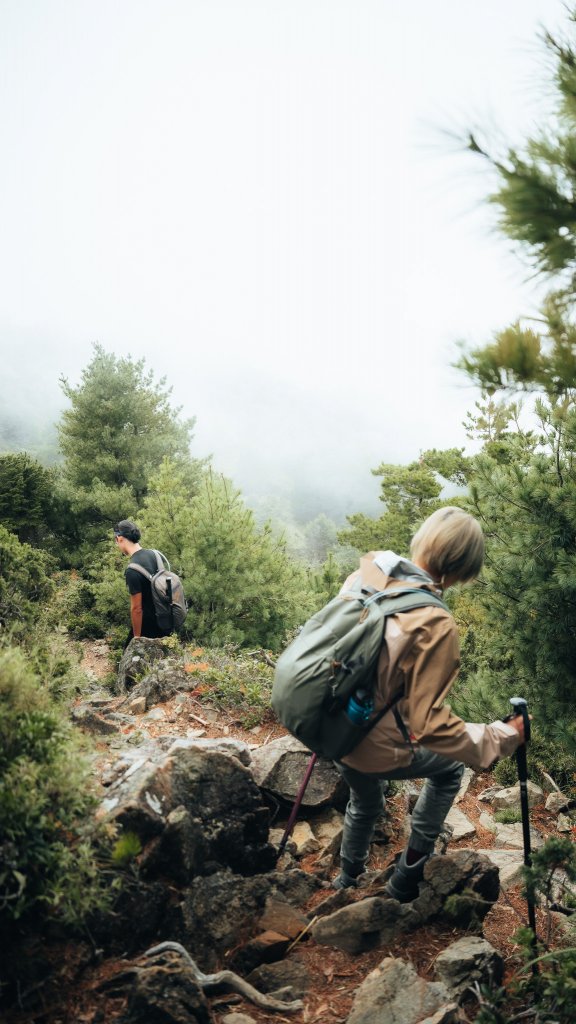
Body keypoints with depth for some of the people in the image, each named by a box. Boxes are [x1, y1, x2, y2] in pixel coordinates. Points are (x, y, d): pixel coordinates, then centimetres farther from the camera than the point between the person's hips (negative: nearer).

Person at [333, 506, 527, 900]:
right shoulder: (435, 624, -29)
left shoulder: (363, 576, -9)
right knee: (449, 767, 24)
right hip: (377, 751, -6)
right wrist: (504, 737, -15)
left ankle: (349, 879, 57)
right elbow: (431, 726, -27)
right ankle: (408, 875, 28)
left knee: (365, 803, 34)